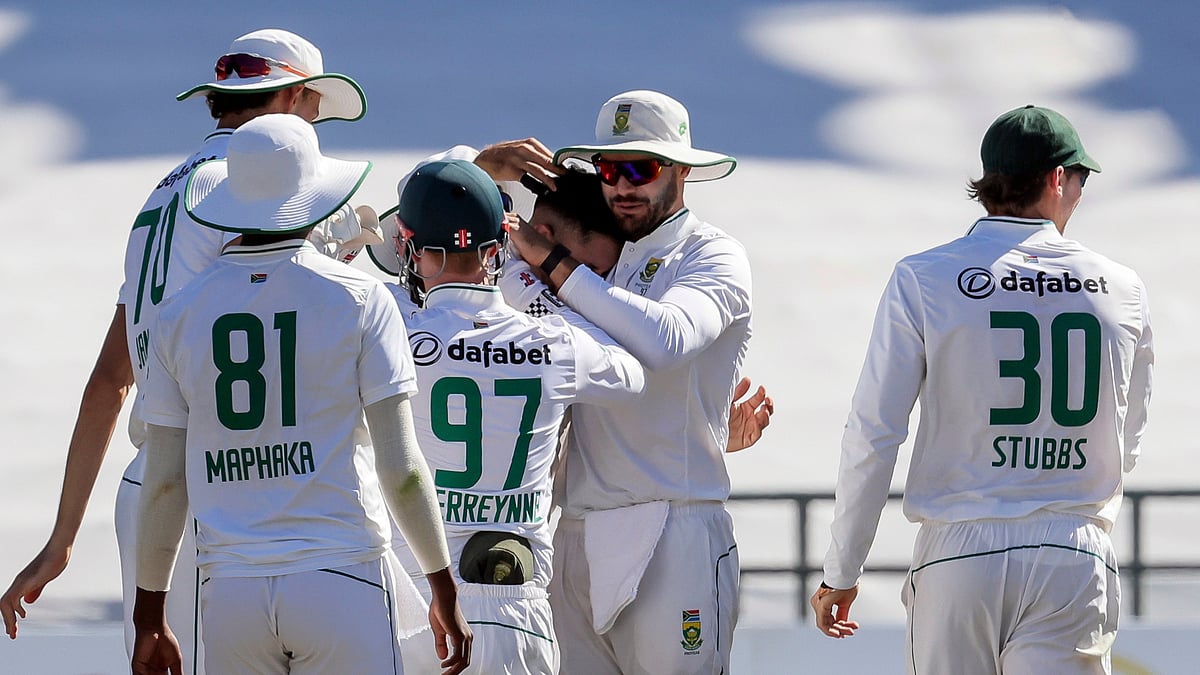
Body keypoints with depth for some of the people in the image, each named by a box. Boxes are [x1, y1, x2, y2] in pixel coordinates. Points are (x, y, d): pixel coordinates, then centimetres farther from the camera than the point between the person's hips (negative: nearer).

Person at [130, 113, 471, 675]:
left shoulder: (180, 313, 6)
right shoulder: (359, 298, -1)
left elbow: (164, 482, 6)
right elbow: (401, 469, -5)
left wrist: (149, 616, 14)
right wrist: (445, 591, 3)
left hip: (230, 591, 3)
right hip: (342, 581, -3)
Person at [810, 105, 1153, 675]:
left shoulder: (922, 280, -1)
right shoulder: (1121, 288, 6)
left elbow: (872, 435, -4)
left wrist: (840, 575, 2)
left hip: (960, 557, -1)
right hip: (1075, 562, 1)